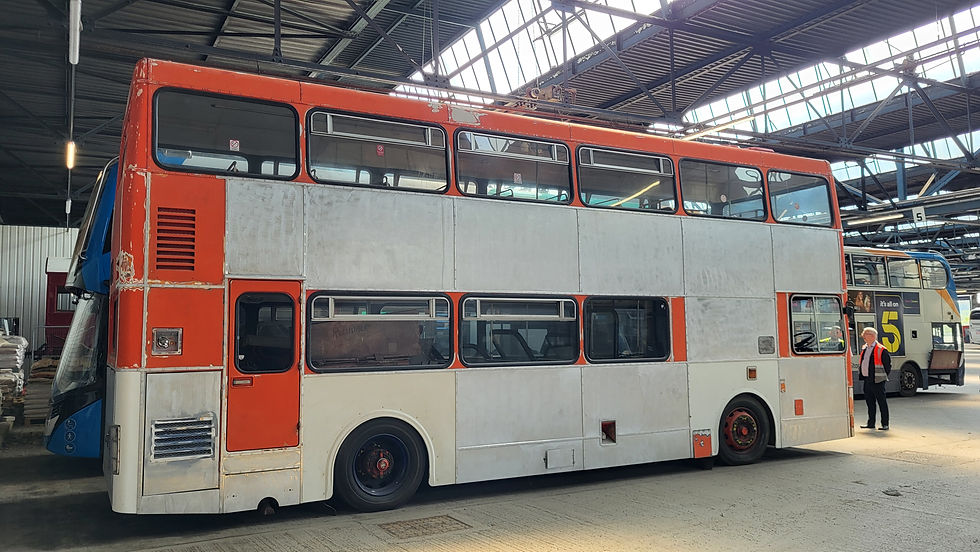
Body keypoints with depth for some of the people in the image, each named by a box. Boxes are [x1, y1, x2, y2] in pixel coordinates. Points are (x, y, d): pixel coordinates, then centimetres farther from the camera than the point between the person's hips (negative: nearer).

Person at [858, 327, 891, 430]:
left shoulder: (881, 350, -10)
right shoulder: (864, 349, 14)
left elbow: (888, 365, -6)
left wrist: (883, 377, -3)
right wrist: (861, 375, 15)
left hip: (877, 381, -8)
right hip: (867, 380, 8)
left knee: (881, 402, 0)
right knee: (869, 402, 13)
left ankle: (885, 424, 6)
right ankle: (871, 423, 21)